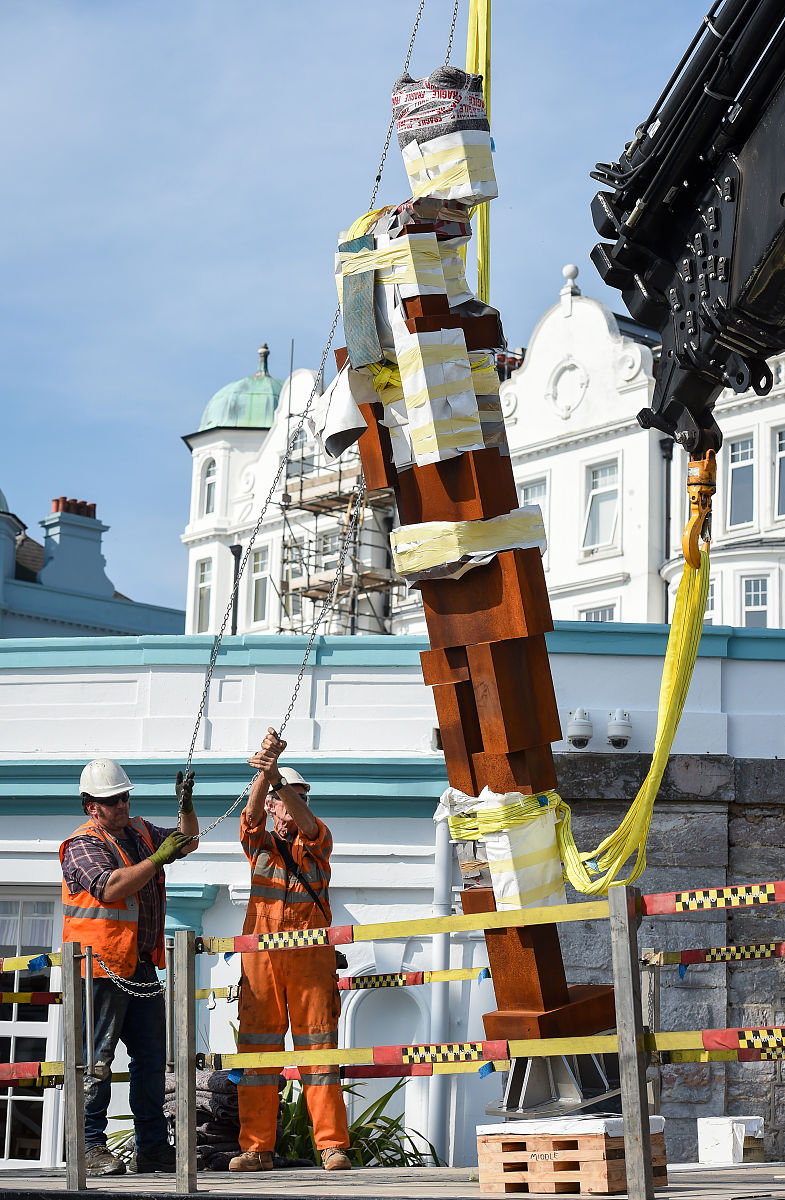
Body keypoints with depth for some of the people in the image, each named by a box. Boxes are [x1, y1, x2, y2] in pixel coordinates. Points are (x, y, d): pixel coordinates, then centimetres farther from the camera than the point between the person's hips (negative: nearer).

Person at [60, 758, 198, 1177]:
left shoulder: (140, 832, 15)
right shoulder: (83, 844, -9)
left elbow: (188, 842, 26)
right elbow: (110, 887, -25)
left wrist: (186, 805, 8)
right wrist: (158, 858, -21)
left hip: (141, 967, 8)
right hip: (102, 967, -8)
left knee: (151, 1057, 10)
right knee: (98, 1058, -6)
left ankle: (153, 1148, 16)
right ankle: (90, 1146, -2)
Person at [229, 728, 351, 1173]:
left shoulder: (318, 841, 8)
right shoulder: (259, 843, 11)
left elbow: (304, 821, -15)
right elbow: (253, 812, -10)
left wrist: (277, 777, -32)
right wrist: (265, 771, -30)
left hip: (310, 956, -1)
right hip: (260, 956, 2)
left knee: (318, 1046, -3)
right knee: (257, 1046, -1)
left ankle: (333, 1145, -3)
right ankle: (258, 1148, 3)